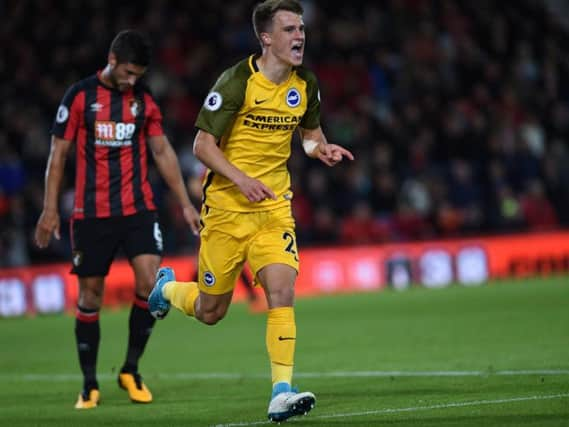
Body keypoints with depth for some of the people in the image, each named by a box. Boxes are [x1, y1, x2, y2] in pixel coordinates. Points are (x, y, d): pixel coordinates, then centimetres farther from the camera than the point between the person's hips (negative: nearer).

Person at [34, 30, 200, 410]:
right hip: (92, 214, -2)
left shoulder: (144, 99, 7)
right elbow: (59, 153, 2)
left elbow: (163, 152, 14)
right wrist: (50, 209, -2)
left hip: (139, 209, 2)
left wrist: (185, 203, 10)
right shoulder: (80, 96, -2)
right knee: (90, 295, 2)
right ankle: (90, 385, 13)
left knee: (149, 283, -14)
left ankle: (131, 370, 3)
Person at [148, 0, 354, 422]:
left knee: (282, 289, -17)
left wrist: (322, 148, -3)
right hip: (227, 206, -3)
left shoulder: (305, 84, 3)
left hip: (274, 205, 3)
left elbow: (310, 131, 21)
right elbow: (203, 144, -11)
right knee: (211, 311, 7)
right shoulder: (237, 82, -14)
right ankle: (168, 287, 42)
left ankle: (282, 391, -17)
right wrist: (241, 179, -25)